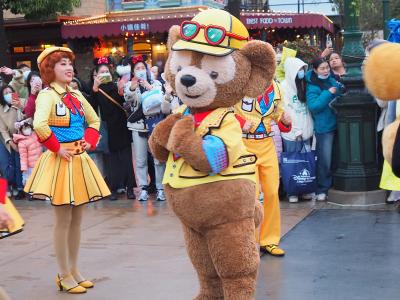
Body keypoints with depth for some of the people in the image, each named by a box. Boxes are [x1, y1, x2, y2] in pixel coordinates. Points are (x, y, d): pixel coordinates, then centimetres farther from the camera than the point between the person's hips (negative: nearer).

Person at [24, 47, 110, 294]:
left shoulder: (76, 95, 11)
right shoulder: (47, 95, -12)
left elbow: (94, 121, 20)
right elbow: (39, 125, -29)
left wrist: (90, 143, 4)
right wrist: (57, 148, -20)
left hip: (80, 159, 7)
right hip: (60, 161, -7)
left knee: (77, 219, 12)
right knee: (64, 220, 0)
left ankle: (74, 269, 23)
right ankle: (64, 275, 11)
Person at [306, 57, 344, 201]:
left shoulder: (333, 80, 8)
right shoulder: (312, 86, -11)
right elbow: (313, 106, -22)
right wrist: (328, 93, -22)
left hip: (339, 124, 7)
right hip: (324, 127, -6)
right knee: (325, 160, -5)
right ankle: (322, 189, 6)